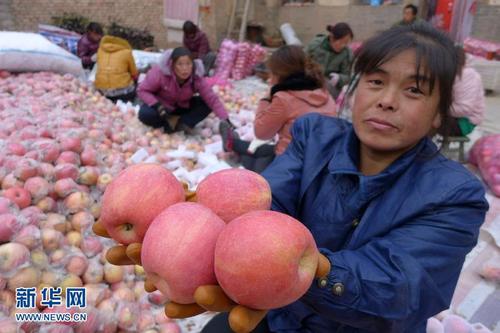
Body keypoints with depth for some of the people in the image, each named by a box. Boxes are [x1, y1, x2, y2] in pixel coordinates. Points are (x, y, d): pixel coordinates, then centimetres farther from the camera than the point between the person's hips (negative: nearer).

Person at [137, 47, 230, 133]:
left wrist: (225, 120, -33)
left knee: (207, 104, -20)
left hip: (183, 106, 2)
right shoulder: (160, 73, -31)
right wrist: (157, 105, -37)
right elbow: (142, 90, -20)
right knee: (145, 114, -34)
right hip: (162, 105, -2)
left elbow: (212, 99, -25)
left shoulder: (197, 78, -24)